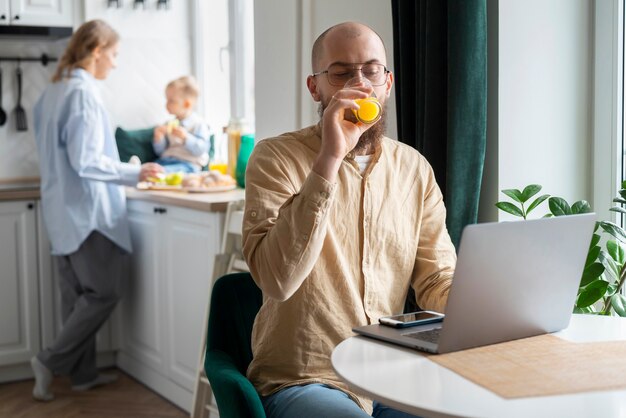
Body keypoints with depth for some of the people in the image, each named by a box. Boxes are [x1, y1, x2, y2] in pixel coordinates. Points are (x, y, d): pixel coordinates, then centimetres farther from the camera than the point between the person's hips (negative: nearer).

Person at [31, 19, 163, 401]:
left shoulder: (54, 91, 12)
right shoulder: (84, 92, -16)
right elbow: (86, 161, -21)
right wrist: (134, 174, -14)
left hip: (63, 208, 9)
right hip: (86, 208, -9)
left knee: (78, 294, 12)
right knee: (105, 291, 0)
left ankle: (83, 372, 18)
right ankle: (52, 361, 2)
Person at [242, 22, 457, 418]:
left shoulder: (414, 167, 6)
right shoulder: (276, 158, -7)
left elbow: (439, 280, 6)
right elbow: (276, 279, -21)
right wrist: (330, 159, -25)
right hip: (299, 382, -5)